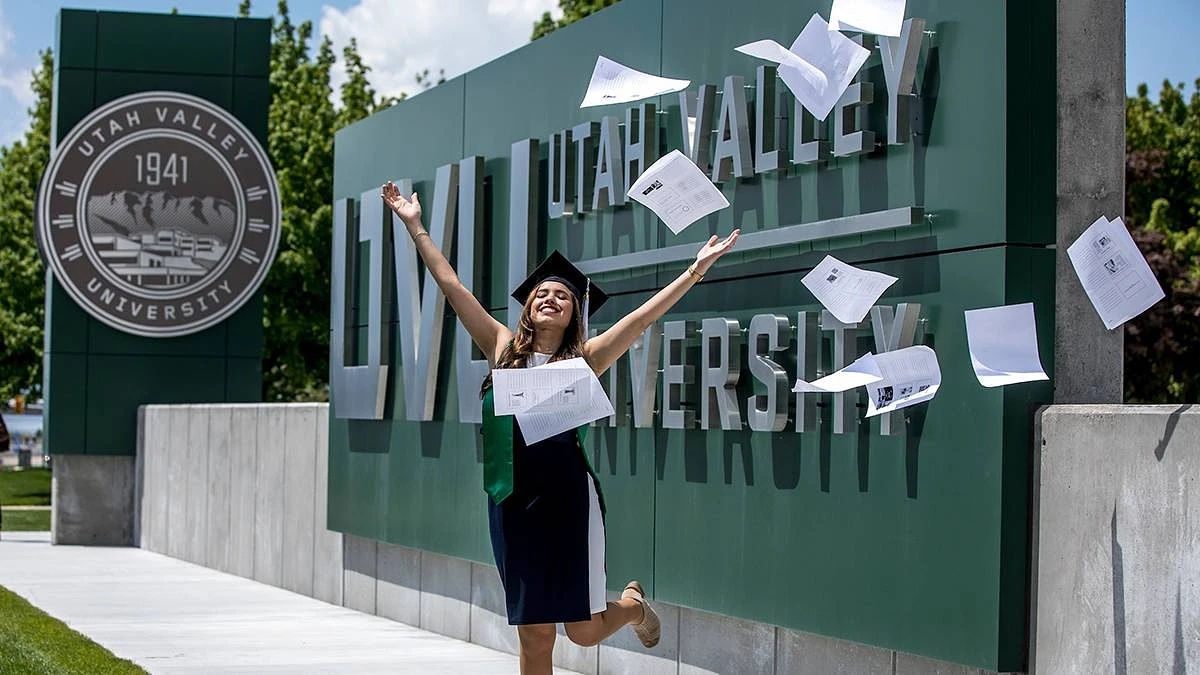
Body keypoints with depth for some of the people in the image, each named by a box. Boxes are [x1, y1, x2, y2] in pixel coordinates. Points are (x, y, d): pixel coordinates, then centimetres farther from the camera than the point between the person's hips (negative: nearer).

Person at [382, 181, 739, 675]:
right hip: (512, 503, 2)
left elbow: (644, 316, -2)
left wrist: (697, 269, -8)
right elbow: (452, 287, 9)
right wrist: (416, 227, 8)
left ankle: (633, 606, 33)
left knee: (583, 631, 0)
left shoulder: (585, 359, 3)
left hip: (568, 500, -2)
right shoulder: (503, 349, 9)